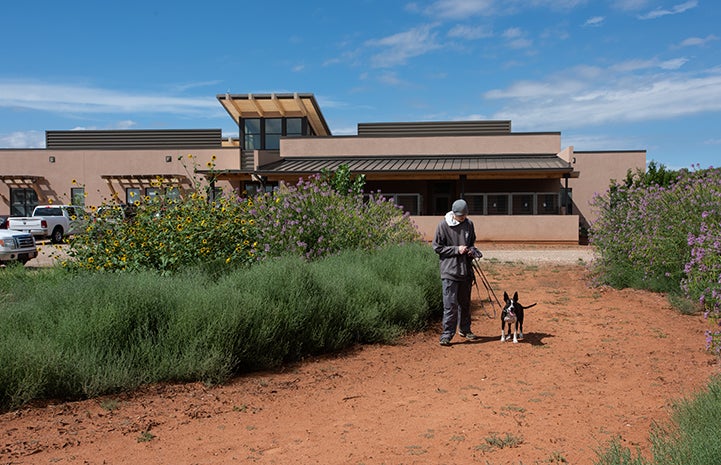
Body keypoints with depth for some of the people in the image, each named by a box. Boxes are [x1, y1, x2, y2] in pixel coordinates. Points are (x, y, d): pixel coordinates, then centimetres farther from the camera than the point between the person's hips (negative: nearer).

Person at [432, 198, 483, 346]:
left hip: (466, 270, 5)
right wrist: (456, 249, -15)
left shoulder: (469, 224, 7)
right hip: (449, 270, -5)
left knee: (465, 303, 15)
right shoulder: (443, 225, -8)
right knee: (450, 304, -7)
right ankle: (447, 334, -1)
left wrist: (472, 251, -1)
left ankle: (465, 330, 30)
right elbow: (437, 247, -6)